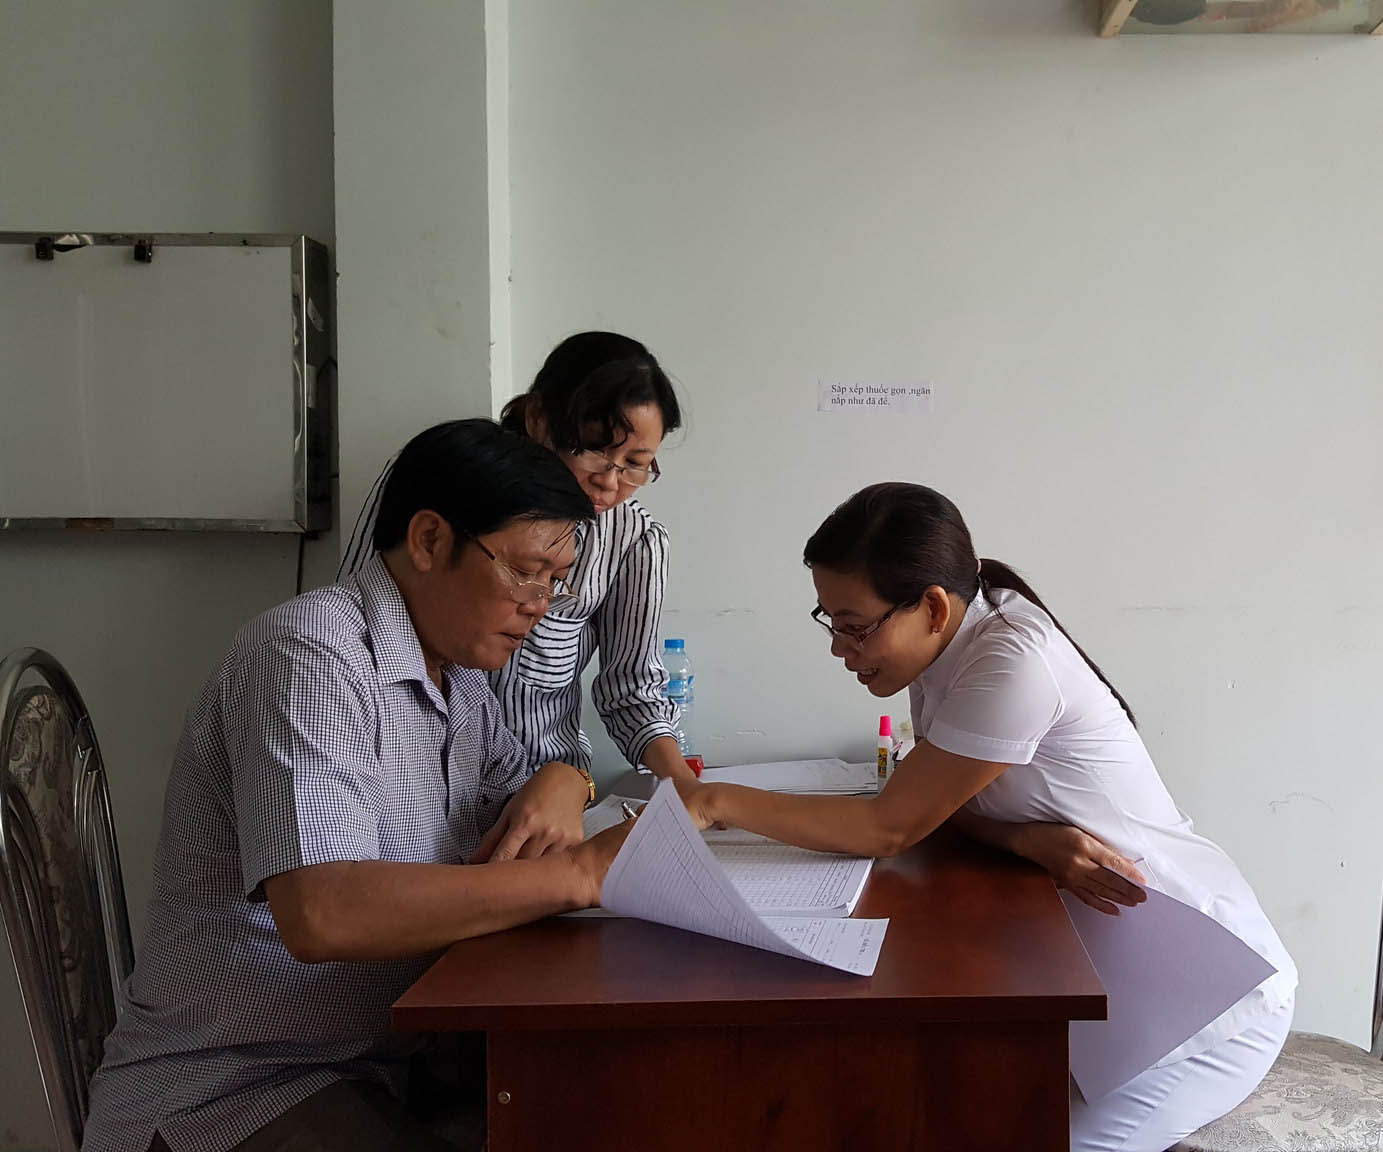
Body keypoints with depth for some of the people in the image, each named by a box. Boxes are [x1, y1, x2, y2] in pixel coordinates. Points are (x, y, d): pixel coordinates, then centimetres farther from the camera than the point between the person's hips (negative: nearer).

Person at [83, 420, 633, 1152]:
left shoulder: (458, 671, 8)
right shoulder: (312, 655, -19)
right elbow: (322, 915, -31)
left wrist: (562, 782, -4)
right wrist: (579, 873, -27)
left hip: (394, 1060, 8)